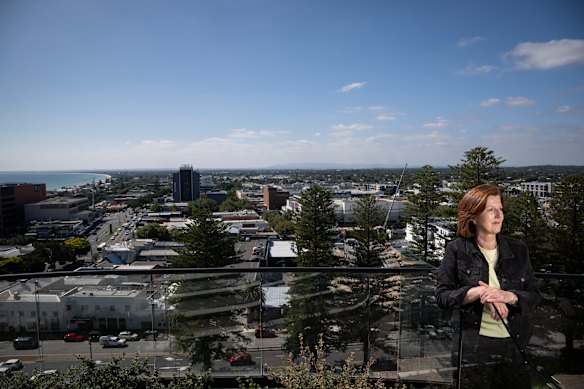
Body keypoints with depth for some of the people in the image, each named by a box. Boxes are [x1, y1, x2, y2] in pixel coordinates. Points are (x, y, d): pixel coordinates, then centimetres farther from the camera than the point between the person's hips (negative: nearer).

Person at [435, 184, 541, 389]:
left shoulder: (519, 250, 5)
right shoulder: (456, 249, -4)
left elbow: (534, 296, 3)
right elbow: (442, 295, -8)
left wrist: (509, 296, -18)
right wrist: (479, 292, -23)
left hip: (515, 345, 3)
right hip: (473, 347, -3)